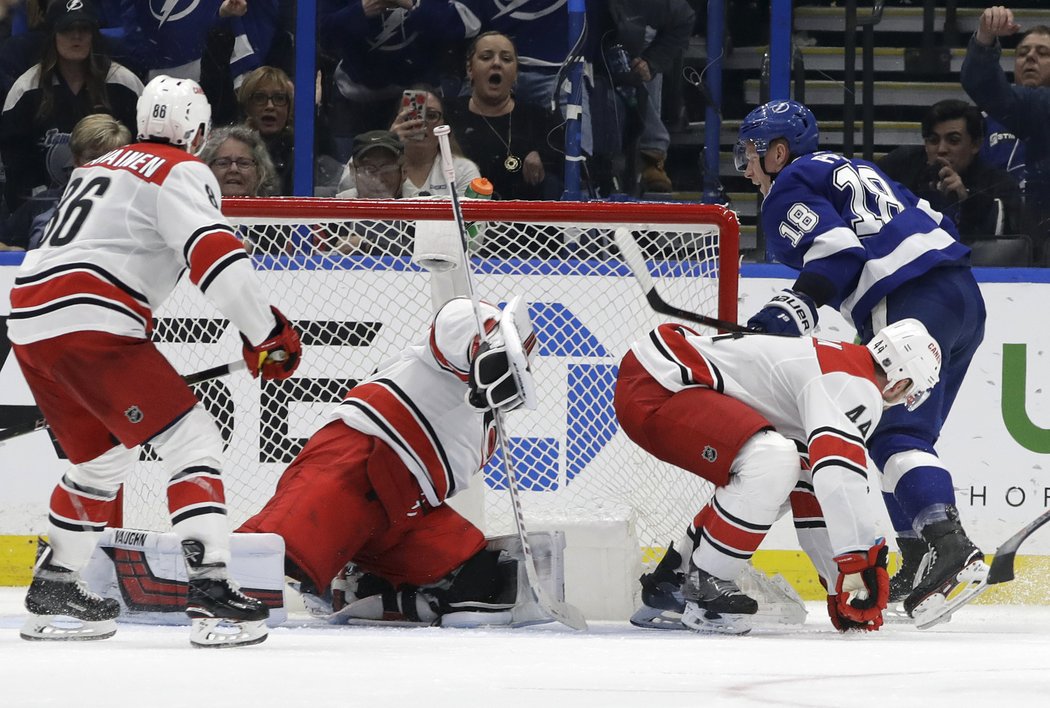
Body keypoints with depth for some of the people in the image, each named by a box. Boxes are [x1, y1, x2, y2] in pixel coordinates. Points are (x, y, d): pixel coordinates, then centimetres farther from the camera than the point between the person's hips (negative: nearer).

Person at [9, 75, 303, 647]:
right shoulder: (181, 172, 0)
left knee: (102, 456, 25)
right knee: (191, 442, -7)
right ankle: (210, 592, -19)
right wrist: (266, 333, -14)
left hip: (30, 321, 9)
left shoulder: (100, 166, 27)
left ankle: (52, 595, 28)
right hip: (90, 326, -9)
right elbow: (216, 256, -15)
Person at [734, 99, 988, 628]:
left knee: (896, 434, -15)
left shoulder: (790, 188, 3)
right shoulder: (852, 169, 29)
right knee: (903, 432, 15)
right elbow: (935, 223, 26)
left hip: (909, 304, -9)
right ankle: (918, 567, 9)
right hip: (964, 294, 9)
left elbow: (838, 255, -13)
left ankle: (949, 548, -34)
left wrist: (787, 315, -18)